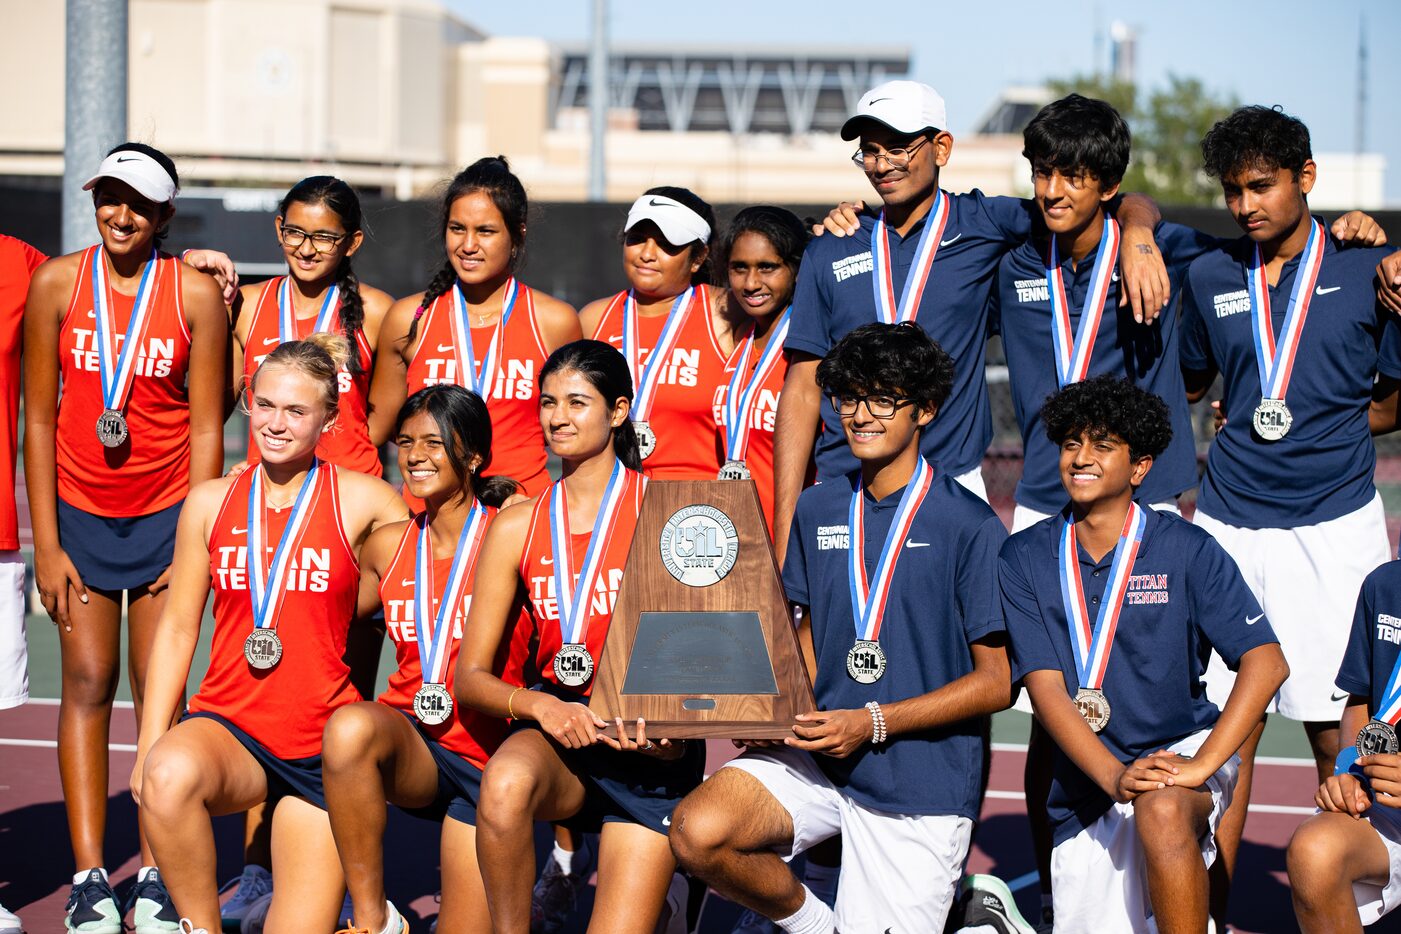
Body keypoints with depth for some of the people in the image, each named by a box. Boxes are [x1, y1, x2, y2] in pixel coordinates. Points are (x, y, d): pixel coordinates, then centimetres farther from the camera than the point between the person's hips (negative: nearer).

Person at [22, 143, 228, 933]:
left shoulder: (195, 293, -5)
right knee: (87, 683, -2)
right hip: (79, 512, 1)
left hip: (167, 515, -1)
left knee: (160, 689, -2)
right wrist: (47, 542, -3)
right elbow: (40, 418, 0)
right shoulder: (56, 283, -2)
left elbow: (206, 426, -2)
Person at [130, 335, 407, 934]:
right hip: (227, 724, 1)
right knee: (168, 774, -36)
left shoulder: (363, 500, -2)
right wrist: (150, 745, 1)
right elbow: (177, 629, 9)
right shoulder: (210, 502, 6)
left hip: (322, 746, -1)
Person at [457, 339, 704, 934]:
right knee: (505, 785, -35)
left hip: (649, 750, -1)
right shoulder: (517, 526, 6)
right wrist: (541, 706, -14)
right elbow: (470, 675, 6)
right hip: (557, 734, 2)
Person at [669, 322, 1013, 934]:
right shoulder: (818, 510, 9)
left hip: (924, 779, -4)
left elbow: (997, 682, -7)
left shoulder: (971, 527, -7)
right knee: (697, 833, -22)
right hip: (816, 755, 4)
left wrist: (872, 723, -15)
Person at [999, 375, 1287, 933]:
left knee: (1162, 810, -37)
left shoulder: (1186, 551, -5)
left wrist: (1200, 766, -26)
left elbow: (1266, 663, -12)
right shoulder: (1023, 560, 0)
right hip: (1087, 790, 3)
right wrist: (1116, 777, -24)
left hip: (1182, 746, -3)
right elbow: (1046, 688, -7)